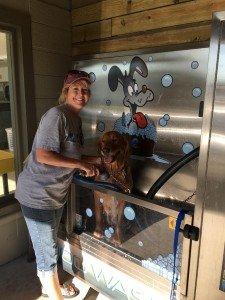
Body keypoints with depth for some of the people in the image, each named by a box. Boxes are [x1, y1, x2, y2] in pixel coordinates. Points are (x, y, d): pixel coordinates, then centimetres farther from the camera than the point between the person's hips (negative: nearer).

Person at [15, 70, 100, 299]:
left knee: (50, 244, 27)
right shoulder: (56, 115, -21)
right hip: (37, 195, -9)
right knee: (47, 252, 9)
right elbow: (43, 155, -27)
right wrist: (81, 164, -21)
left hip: (55, 193, 9)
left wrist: (96, 160, 3)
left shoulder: (74, 118, 8)